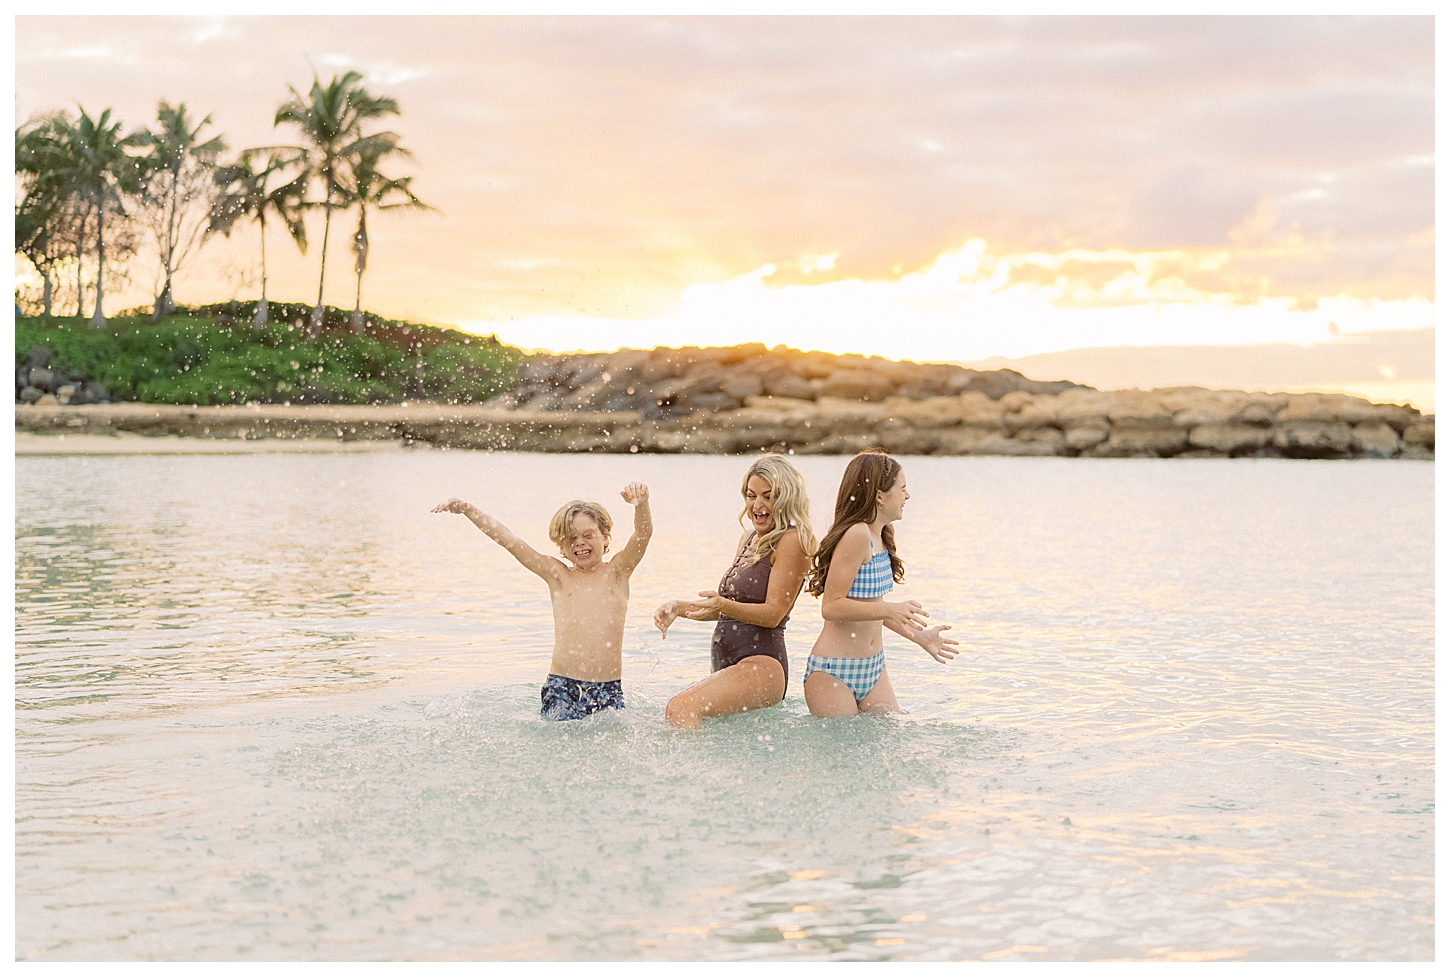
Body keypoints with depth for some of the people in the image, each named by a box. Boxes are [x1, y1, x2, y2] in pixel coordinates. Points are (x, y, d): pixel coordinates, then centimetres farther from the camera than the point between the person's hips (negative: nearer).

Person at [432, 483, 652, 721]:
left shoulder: (617, 572, 8)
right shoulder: (557, 575, 9)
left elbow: (644, 532, -7)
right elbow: (508, 540, 4)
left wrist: (641, 505, -28)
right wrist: (468, 510, -3)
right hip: (562, 688, 0)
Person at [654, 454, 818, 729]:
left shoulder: (793, 540, -7)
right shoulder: (749, 538, 19)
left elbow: (773, 613, -13)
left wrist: (723, 605, -27)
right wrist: (679, 607, 8)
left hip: (762, 667, -10)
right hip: (726, 666, 10)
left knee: (680, 709, -30)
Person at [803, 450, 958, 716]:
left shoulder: (880, 538, 11)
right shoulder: (856, 535, -18)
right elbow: (831, 607, -21)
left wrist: (919, 636, 23)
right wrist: (890, 609, -27)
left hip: (873, 666, 9)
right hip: (833, 671, -9)